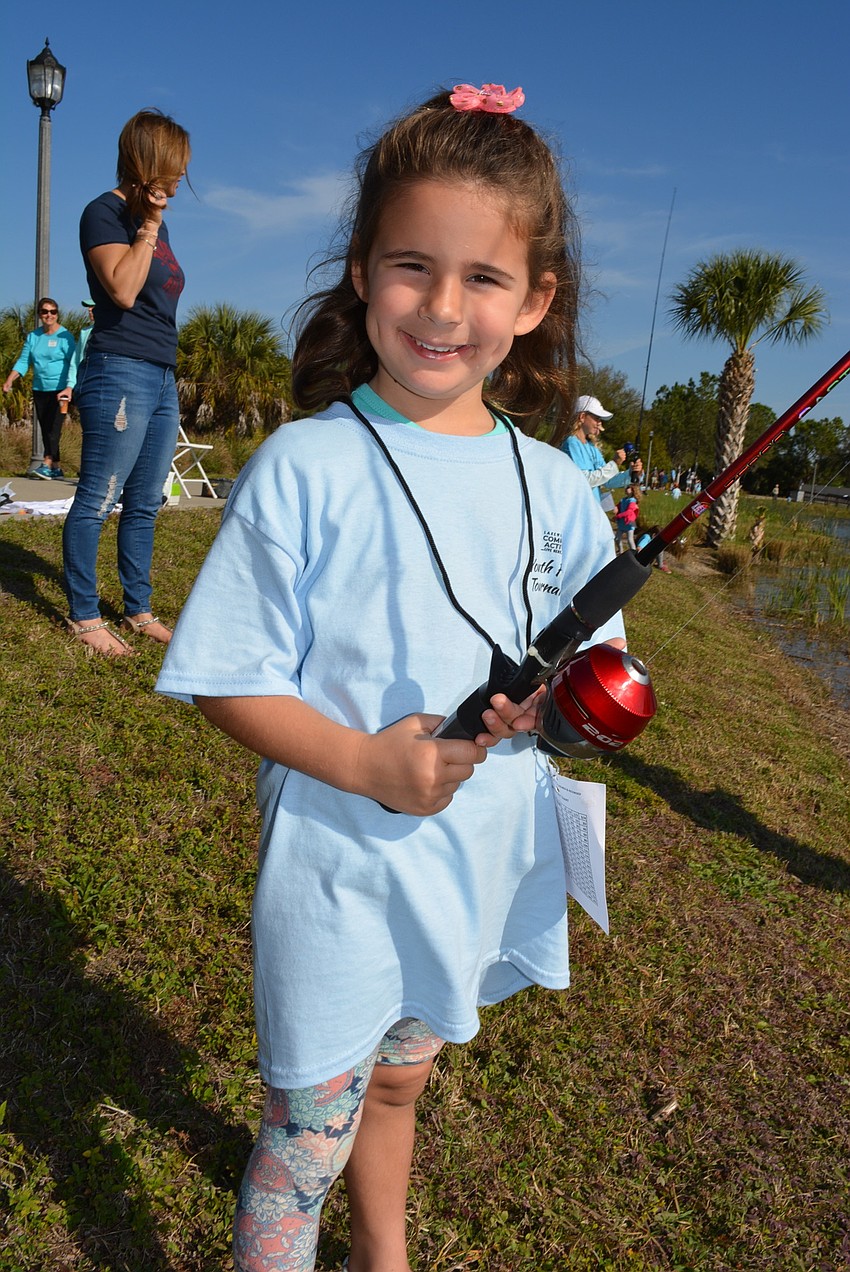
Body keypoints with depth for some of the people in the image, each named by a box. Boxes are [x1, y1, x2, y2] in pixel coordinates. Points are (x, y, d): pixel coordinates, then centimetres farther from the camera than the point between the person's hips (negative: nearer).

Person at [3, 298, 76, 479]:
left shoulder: (64, 336, -4)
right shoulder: (33, 336, 11)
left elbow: (73, 364, -9)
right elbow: (23, 361, 10)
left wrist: (69, 388, -20)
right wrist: (9, 380, -3)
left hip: (59, 390, -6)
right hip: (39, 389, 6)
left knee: (53, 427, -14)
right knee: (45, 429, 5)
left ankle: (47, 464, -15)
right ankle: (57, 469, 9)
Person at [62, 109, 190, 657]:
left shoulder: (156, 219, 20)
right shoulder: (106, 211, -4)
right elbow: (122, 289, -17)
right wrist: (149, 223, -12)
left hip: (163, 377, 9)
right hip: (121, 373, -9)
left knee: (145, 505, 11)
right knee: (97, 501, -4)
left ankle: (140, 611, 18)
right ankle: (84, 616, 5)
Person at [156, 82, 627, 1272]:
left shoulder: (553, 488, -1)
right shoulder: (305, 468, -14)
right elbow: (225, 680, -12)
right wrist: (367, 763, -23)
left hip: (482, 859, 5)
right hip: (339, 863, -4)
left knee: (398, 1081, 27)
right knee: (307, 1132, 10)